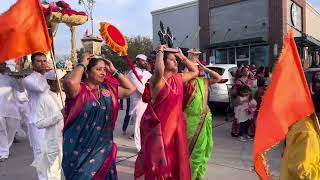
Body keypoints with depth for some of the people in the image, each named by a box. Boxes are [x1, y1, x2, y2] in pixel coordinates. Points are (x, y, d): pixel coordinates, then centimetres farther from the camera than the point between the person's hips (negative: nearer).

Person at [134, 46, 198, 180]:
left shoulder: (178, 78, 7)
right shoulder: (156, 80, -14)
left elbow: (195, 72, 19)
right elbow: (159, 70, -37)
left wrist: (182, 56, 12)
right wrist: (160, 52, -20)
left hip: (175, 125, 7)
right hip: (159, 125, -6)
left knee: (175, 158, 18)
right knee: (159, 160, 4)